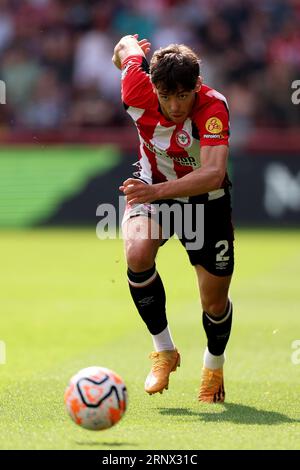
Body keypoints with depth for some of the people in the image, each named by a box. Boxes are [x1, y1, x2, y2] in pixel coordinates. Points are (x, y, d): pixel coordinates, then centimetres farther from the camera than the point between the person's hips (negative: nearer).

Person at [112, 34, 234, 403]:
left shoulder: (213, 106, -34)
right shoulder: (138, 88, -26)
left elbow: (213, 175, -47)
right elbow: (128, 44, -3)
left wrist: (158, 191, -59)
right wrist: (126, 49, 20)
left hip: (205, 199, -2)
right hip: (153, 186, 2)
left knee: (215, 302, 3)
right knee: (137, 253, -30)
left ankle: (214, 368, 38)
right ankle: (164, 350, -10)